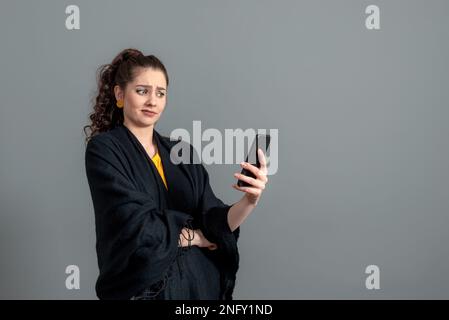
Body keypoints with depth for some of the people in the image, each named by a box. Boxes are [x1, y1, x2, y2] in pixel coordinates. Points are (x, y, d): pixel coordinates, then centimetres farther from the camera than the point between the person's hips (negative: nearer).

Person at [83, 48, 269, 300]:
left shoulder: (184, 152, 4)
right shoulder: (103, 150, -9)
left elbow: (215, 222, -4)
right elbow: (138, 226, -18)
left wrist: (249, 202, -22)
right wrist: (193, 236, -5)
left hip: (202, 282, 5)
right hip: (143, 286, -4)